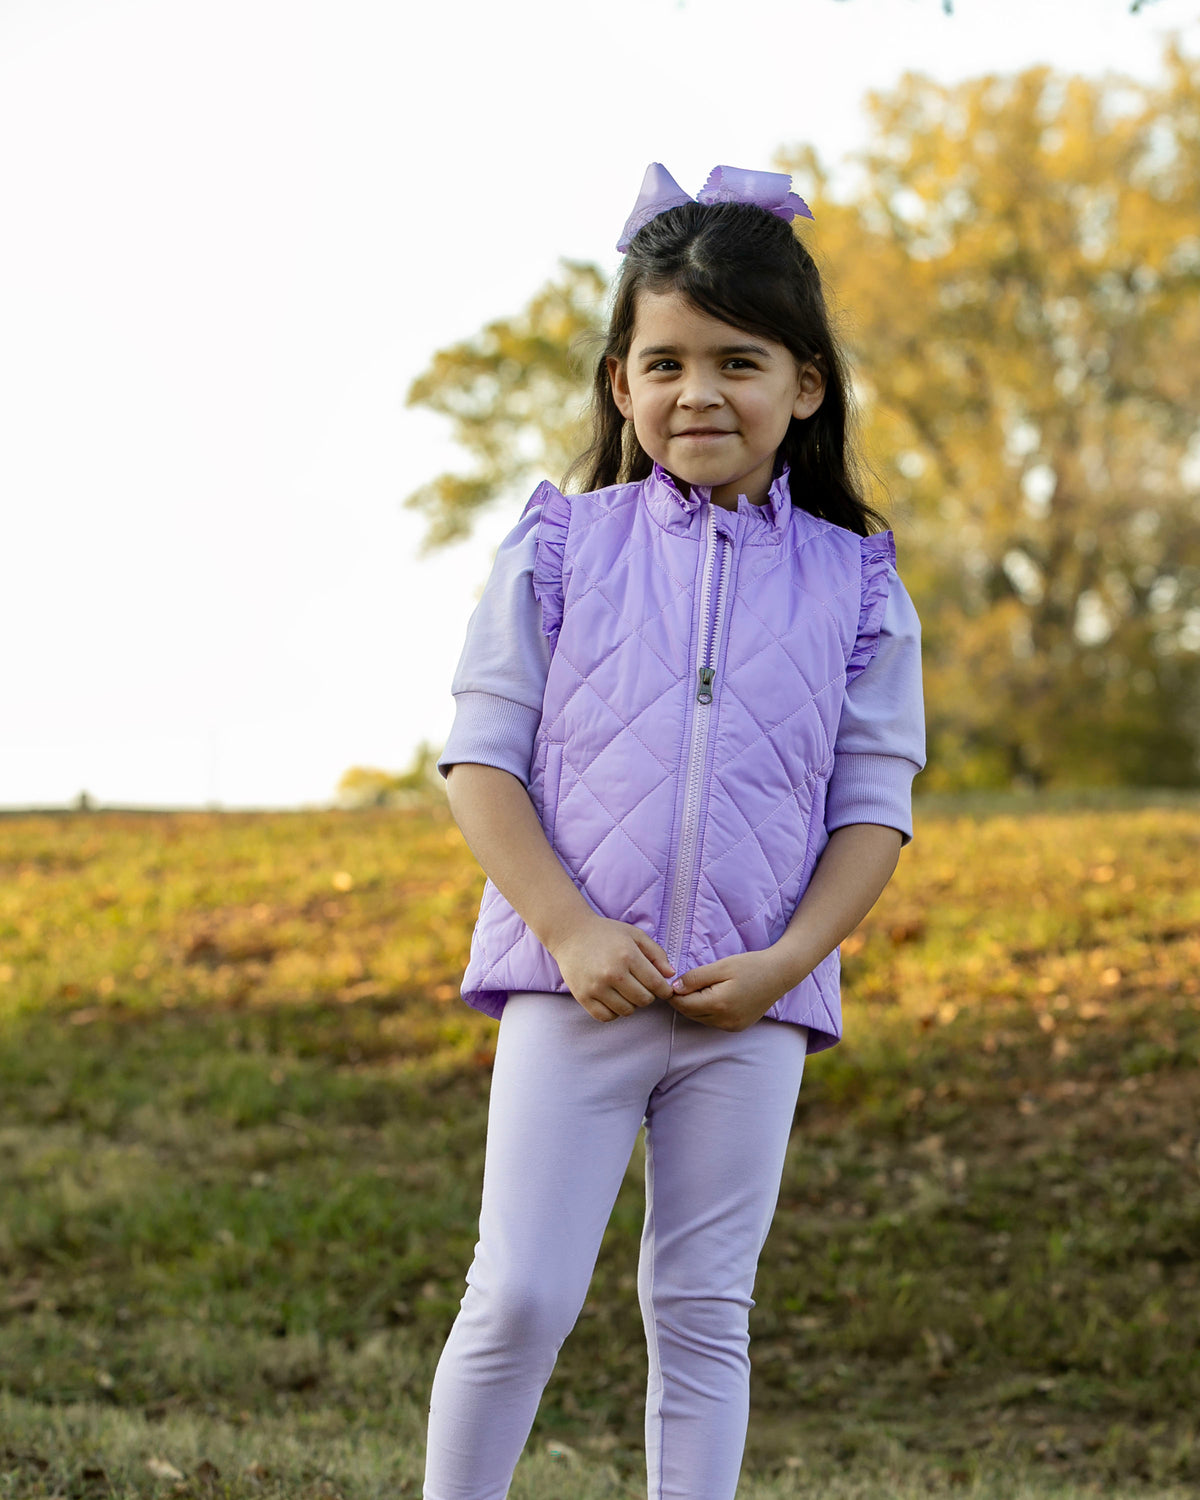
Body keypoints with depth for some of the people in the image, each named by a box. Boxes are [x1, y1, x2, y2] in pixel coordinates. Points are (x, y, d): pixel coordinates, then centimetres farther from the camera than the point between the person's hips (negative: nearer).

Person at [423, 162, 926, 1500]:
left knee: (705, 1314, 8)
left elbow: (875, 802, 5)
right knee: (521, 1296, -3)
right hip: (572, 985, -1)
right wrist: (569, 928, -13)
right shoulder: (562, 549, 1)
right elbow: (480, 754, -1)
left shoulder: (854, 587, 4)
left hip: (754, 1004, 2)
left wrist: (786, 960, -10)